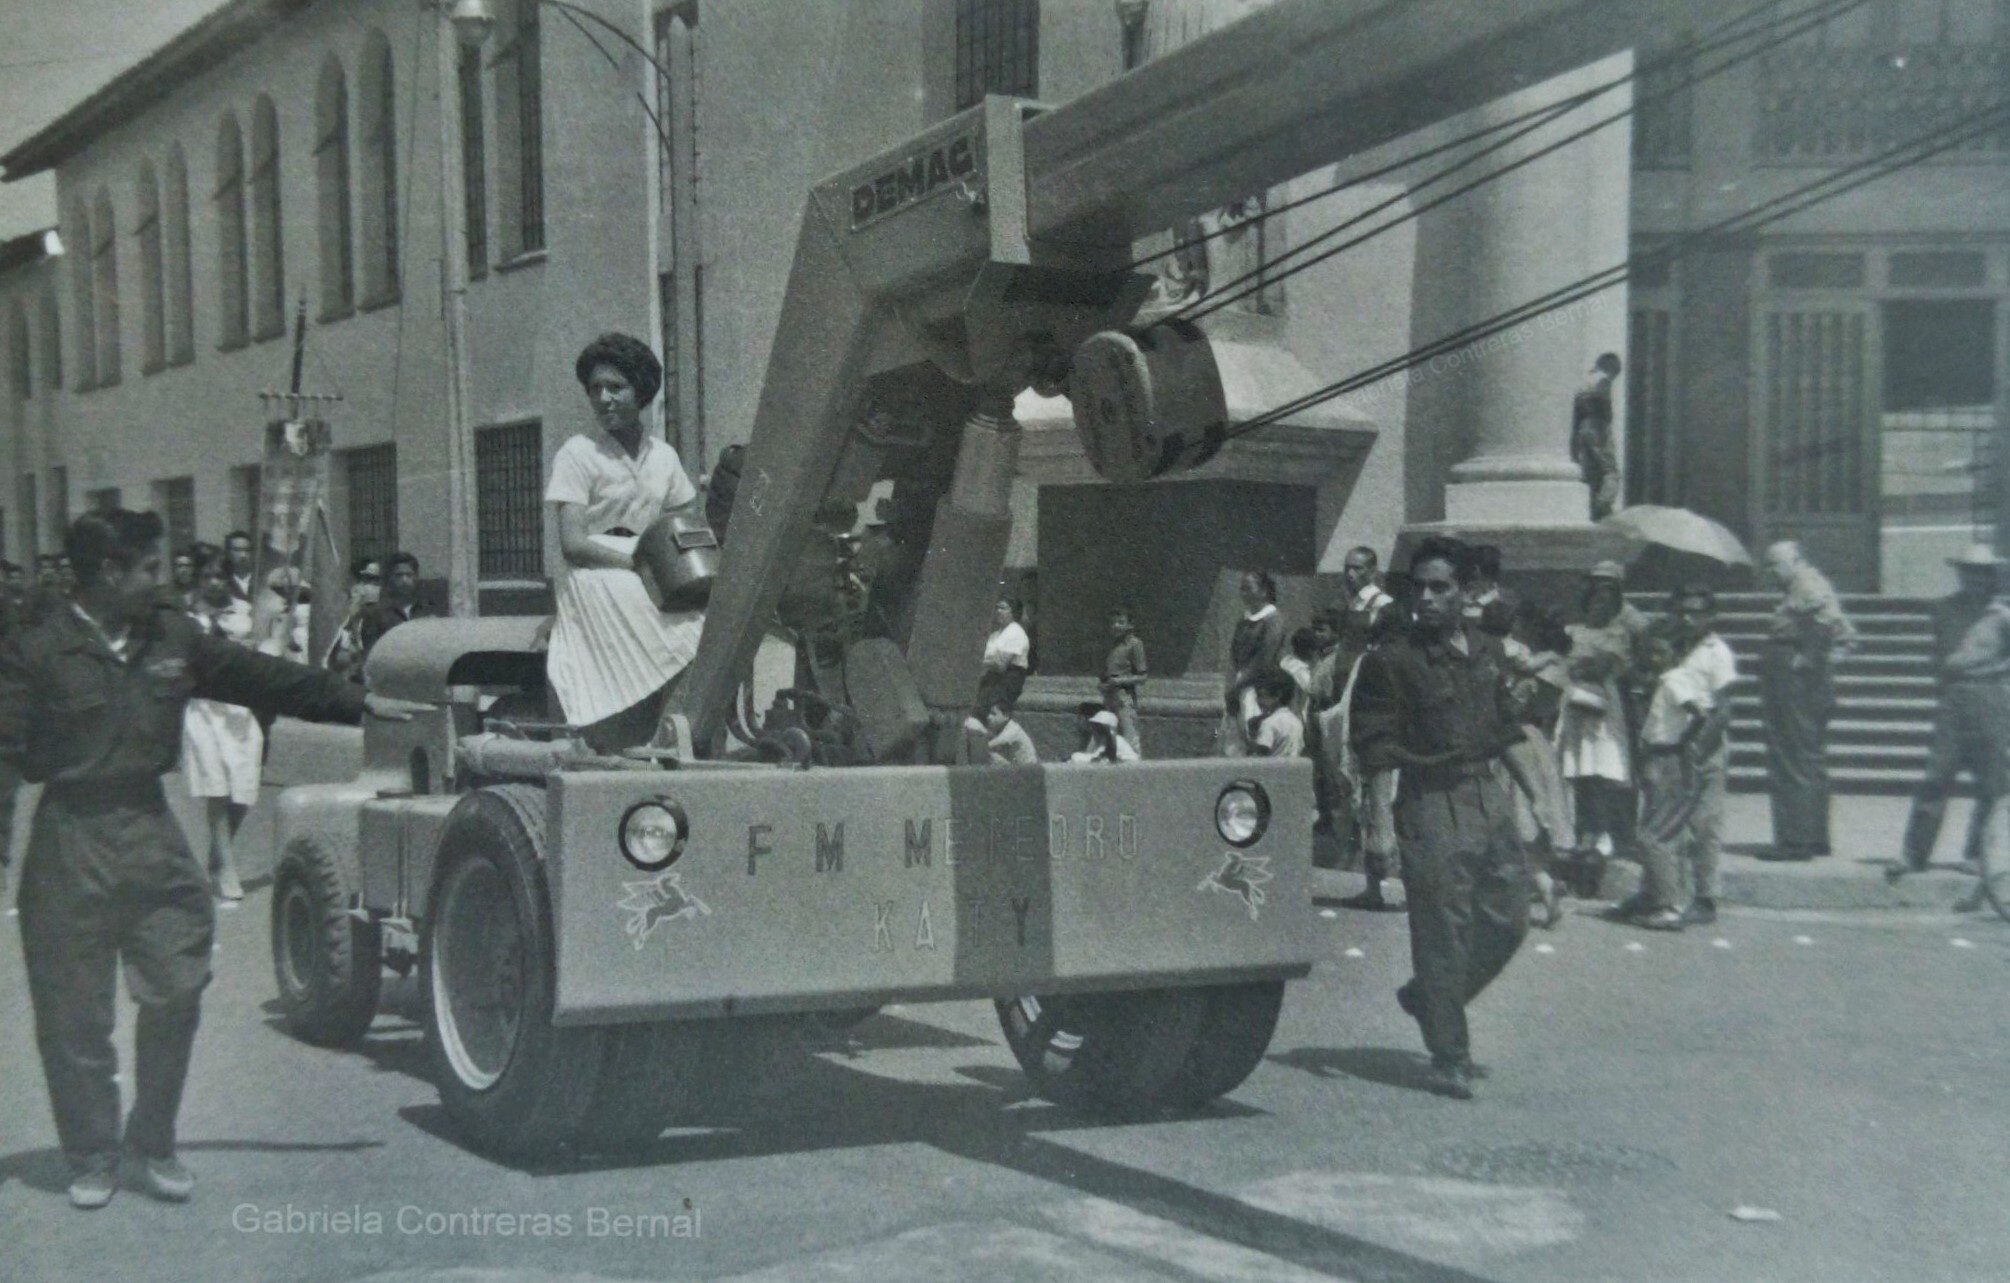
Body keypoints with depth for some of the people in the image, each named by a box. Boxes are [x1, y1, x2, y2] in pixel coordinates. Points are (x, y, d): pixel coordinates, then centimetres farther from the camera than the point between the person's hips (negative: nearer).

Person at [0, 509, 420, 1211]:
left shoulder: (175, 640, 7)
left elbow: (264, 677, 10)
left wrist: (360, 703, 9)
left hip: (153, 833, 4)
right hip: (69, 842, -4)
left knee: (175, 995, 2)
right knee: (75, 1018, 4)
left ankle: (152, 1147, 20)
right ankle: (92, 1159, 19)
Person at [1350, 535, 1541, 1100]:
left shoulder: (1488, 651, 12)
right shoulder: (1390, 661, -7)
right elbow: (1371, 747, -9)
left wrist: (1531, 790, 15)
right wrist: (1432, 760, -24)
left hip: (1489, 797, 6)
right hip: (1432, 805, -6)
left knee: (1507, 921, 10)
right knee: (1443, 934, -3)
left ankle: (1426, 998, 31)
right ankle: (1449, 1058, 9)